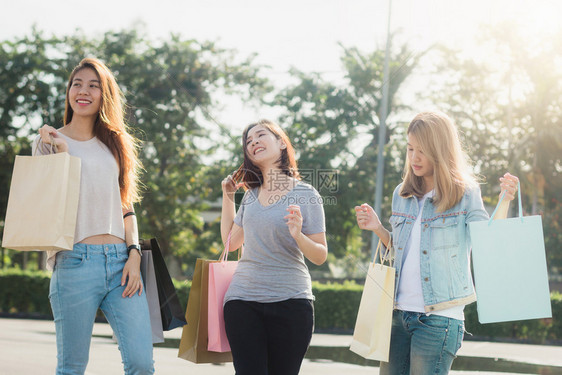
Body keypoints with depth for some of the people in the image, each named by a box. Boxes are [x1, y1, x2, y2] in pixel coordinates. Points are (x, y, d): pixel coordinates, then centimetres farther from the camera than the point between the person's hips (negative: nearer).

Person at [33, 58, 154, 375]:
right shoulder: (49, 140, 8)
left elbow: (125, 207, 17)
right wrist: (60, 153, -8)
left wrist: (134, 254, 3)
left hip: (120, 262, 3)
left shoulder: (114, 144, 19)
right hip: (76, 262, -3)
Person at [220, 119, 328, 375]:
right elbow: (230, 242, 22)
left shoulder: (306, 194, -1)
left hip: (290, 301, -3)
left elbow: (320, 256, -2)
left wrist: (298, 236, -21)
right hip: (243, 300, 3)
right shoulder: (251, 195, 12)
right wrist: (227, 197, 17)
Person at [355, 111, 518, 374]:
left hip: (439, 318, -5)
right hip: (398, 313, 5)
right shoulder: (401, 195, 12)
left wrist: (504, 202, -21)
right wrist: (377, 228, 6)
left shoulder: (465, 195, -3)